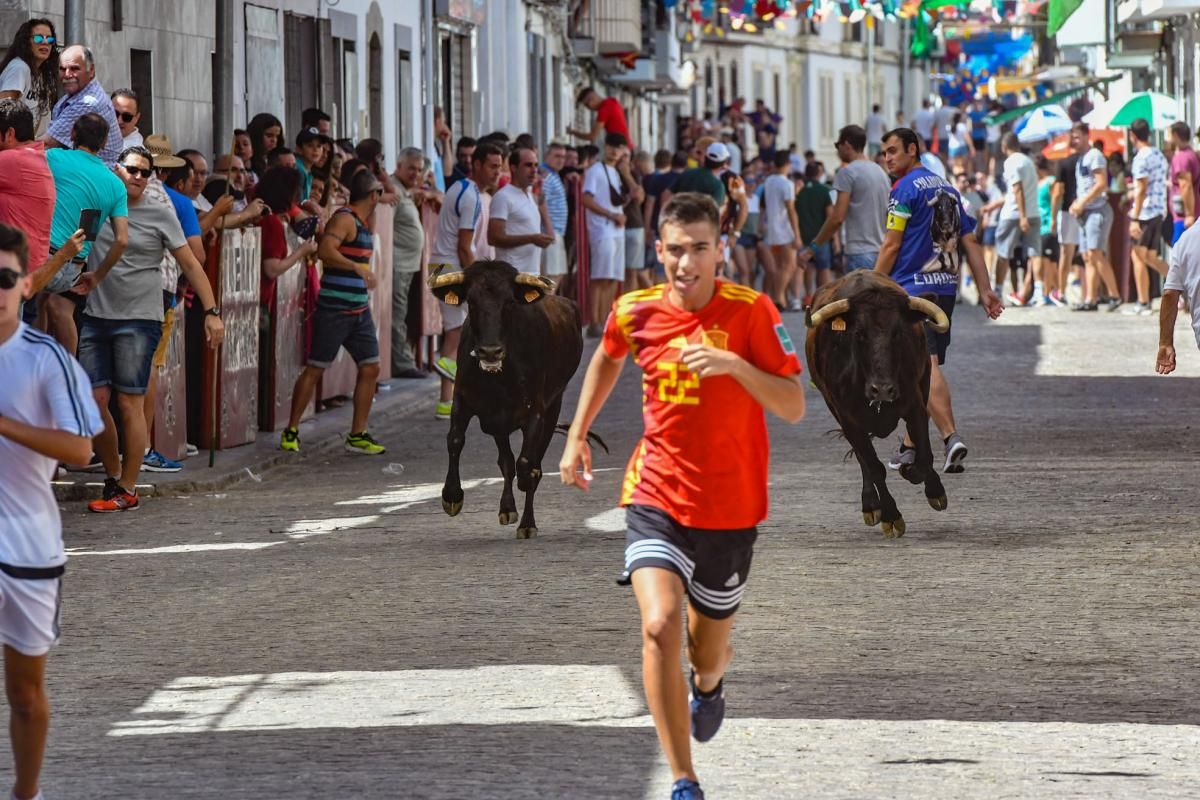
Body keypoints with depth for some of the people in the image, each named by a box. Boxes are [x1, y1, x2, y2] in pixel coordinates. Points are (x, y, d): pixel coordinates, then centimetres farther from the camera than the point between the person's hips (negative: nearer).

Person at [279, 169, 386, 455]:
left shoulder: (363, 221, 15)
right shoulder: (345, 219, -13)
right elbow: (325, 250, -30)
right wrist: (358, 267, -35)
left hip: (360, 311, 9)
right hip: (333, 310, -9)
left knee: (370, 368, 3)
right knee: (315, 369, -2)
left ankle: (357, 436, 9)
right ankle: (291, 431, 8)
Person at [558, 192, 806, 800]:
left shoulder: (751, 311, -11)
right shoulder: (636, 313, -3)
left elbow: (793, 407, -14)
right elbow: (607, 359, 21)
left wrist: (734, 363, -28)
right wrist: (577, 436, 22)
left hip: (730, 510, 0)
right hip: (656, 500, 0)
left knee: (707, 654, 15)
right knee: (660, 625, -23)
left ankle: (709, 683, 56)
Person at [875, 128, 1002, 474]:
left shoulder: (906, 189, -7)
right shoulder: (947, 189, 16)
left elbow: (892, 246, -10)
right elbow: (970, 244, 14)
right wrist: (985, 291, 11)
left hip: (911, 290, -8)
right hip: (946, 289, 8)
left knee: (925, 367, -13)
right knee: (924, 368, 13)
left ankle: (951, 437, -27)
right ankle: (911, 445, 18)